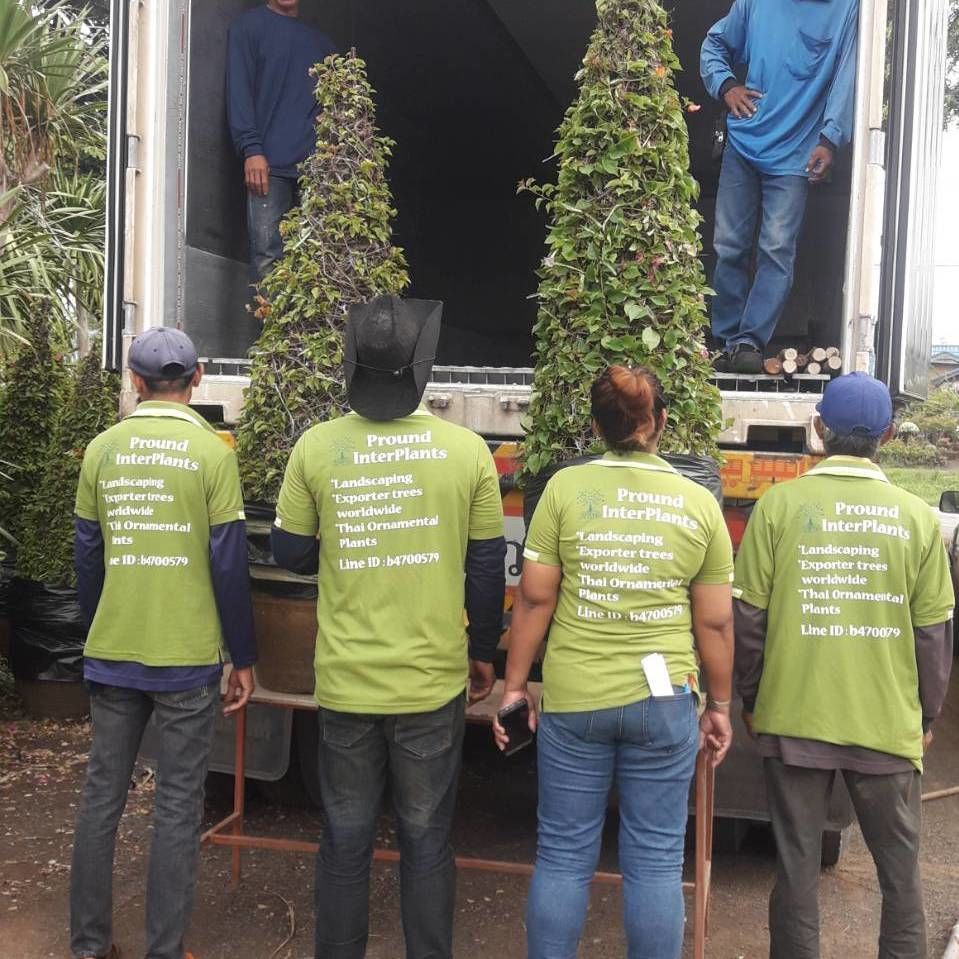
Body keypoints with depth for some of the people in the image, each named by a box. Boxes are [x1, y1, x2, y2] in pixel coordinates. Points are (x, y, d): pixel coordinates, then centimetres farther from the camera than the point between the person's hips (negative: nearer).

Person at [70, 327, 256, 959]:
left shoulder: (103, 450, 2)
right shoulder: (212, 452, -9)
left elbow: (88, 557, 7)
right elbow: (229, 565, -9)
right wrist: (244, 658, 0)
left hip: (112, 654, 4)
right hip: (187, 657, -3)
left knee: (102, 794, 14)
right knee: (178, 806, 6)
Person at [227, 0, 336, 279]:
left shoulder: (320, 41, 22)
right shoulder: (249, 26, 9)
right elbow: (239, 91, 0)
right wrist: (251, 150, -12)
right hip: (271, 164, -4)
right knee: (269, 258, -9)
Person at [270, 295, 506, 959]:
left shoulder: (317, 446, -8)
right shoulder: (467, 449, -8)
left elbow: (291, 554, 2)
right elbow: (488, 565, -1)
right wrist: (483, 651, 13)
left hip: (346, 680, 1)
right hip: (435, 678, 0)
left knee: (346, 840, 15)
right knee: (427, 840, 14)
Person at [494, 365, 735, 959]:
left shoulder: (566, 488, -5)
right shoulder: (699, 503, -1)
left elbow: (535, 599, -4)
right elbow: (716, 622, 2)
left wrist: (516, 685, 6)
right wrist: (720, 705, 13)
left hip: (573, 699, 0)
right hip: (664, 703, 1)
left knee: (563, 856, 12)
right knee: (655, 860, 12)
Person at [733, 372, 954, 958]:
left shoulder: (779, 505, -8)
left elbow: (748, 616, -5)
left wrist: (751, 700, 9)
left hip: (795, 718, 0)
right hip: (888, 723, 1)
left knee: (798, 862, 12)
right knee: (900, 865, 17)